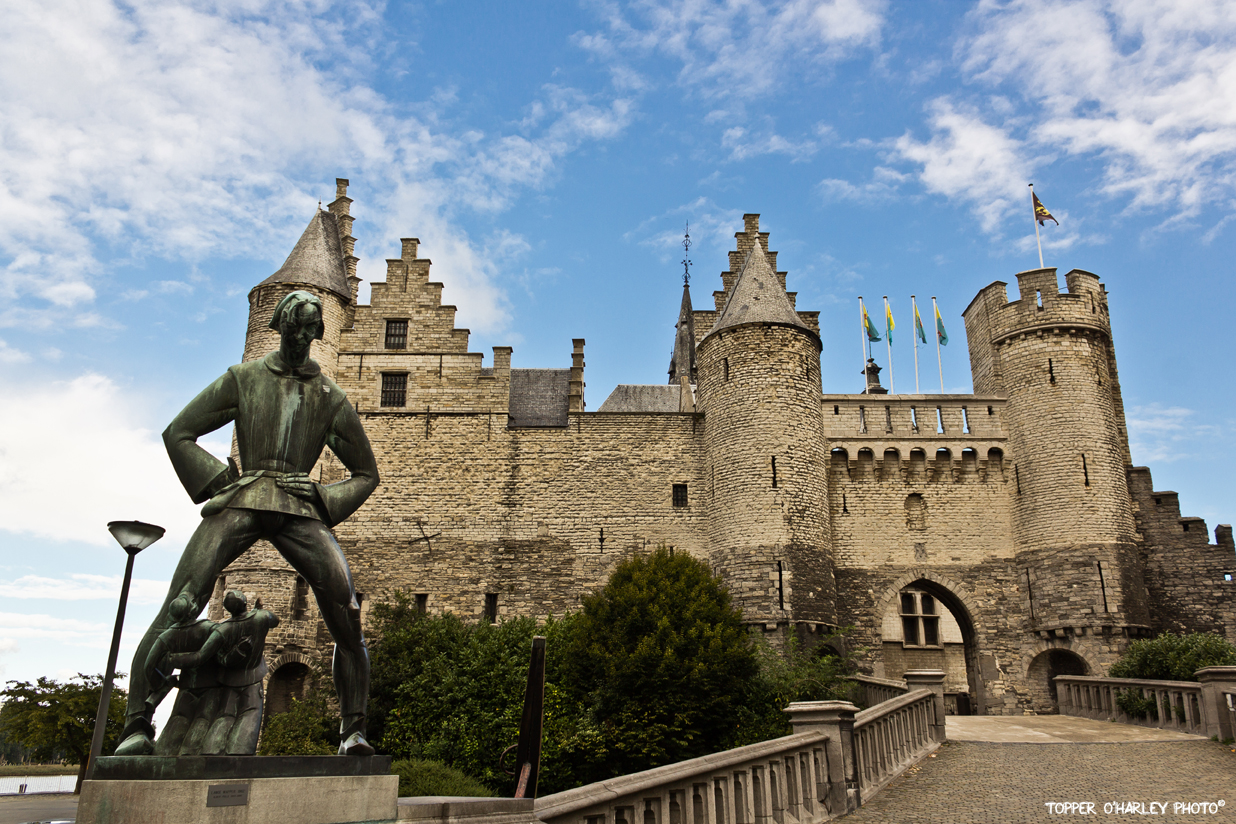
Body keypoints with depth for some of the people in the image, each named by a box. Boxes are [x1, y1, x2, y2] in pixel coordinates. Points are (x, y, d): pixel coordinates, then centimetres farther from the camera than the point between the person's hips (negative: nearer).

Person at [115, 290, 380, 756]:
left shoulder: (331, 397, 17)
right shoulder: (244, 378, 16)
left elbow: (366, 473, 20)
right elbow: (178, 433, 15)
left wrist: (322, 496, 2)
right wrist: (219, 479, 1)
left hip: (298, 509, 0)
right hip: (240, 502, 0)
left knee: (345, 604, -20)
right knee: (180, 605, -15)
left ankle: (353, 730, -15)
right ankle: (137, 725, -5)